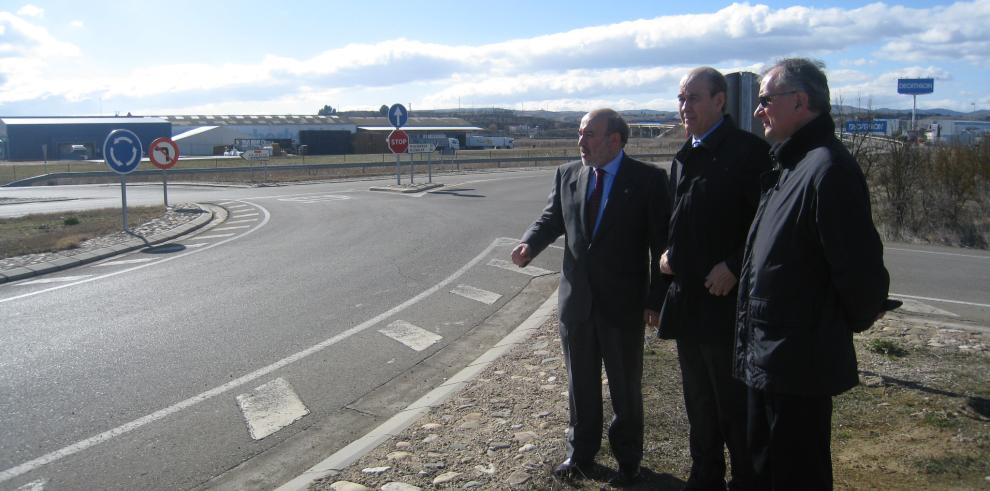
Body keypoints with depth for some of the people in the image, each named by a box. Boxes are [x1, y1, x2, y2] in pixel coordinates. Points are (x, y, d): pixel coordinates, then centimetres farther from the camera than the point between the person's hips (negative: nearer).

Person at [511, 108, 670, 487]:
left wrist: (656, 299, -10)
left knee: (626, 386, 12)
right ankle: (581, 453, 34)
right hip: (576, 299, 4)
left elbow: (662, 243, -8)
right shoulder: (567, 175, 4)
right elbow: (551, 218, 5)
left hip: (624, 302, -3)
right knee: (580, 384, 16)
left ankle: (627, 459, 31)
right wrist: (528, 245, -17)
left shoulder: (648, 180, -9)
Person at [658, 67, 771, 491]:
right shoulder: (683, 157, 13)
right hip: (688, 302, 8)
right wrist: (669, 254, 7)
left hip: (727, 301, -7)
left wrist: (733, 267, -19)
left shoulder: (748, 151, -11)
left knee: (736, 408, 4)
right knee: (700, 407, 19)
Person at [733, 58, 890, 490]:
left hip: (799, 363, -9)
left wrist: (857, 318, -6)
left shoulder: (829, 169, -21)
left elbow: (860, 266, -22)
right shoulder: (788, 165, 12)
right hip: (767, 357, 9)